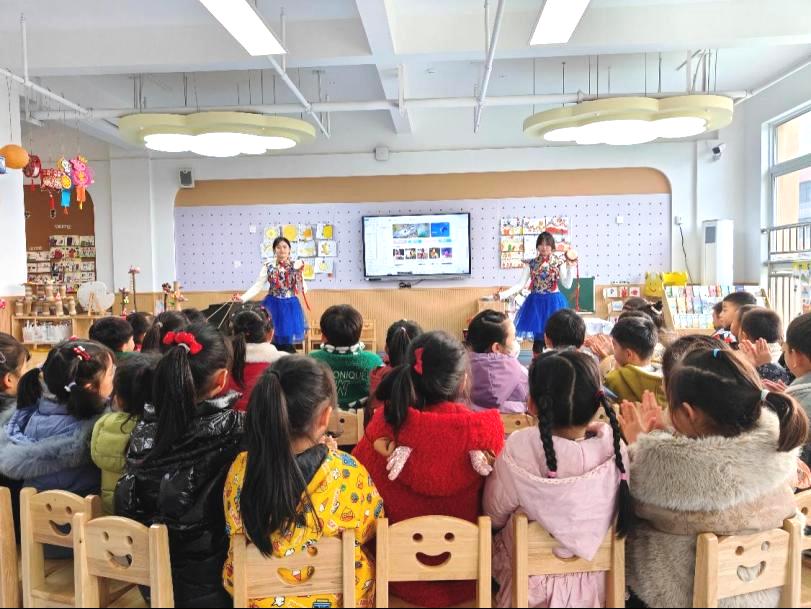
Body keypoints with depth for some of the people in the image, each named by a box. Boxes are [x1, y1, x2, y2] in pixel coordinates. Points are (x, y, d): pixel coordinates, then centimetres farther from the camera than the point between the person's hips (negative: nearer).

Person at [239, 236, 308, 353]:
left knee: (288, 341, 0)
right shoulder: (268, 266, 1)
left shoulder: (296, 266, 0)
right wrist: (243, 298, -13)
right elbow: (257, 286, -1)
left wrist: (298, 273, -16)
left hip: (290, 306, 0)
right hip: (273, 305, 0)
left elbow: (303, 290, -4)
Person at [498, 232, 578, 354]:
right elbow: (521, 284, 0)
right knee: (537, 338, 5)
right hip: (536, 303, 1)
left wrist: (569, 268, -18)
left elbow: (567, 285, -5)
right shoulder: (531, 263, 2)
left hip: (554, 302, -1)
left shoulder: (559, 262, -1)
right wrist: (503, 294, -11)